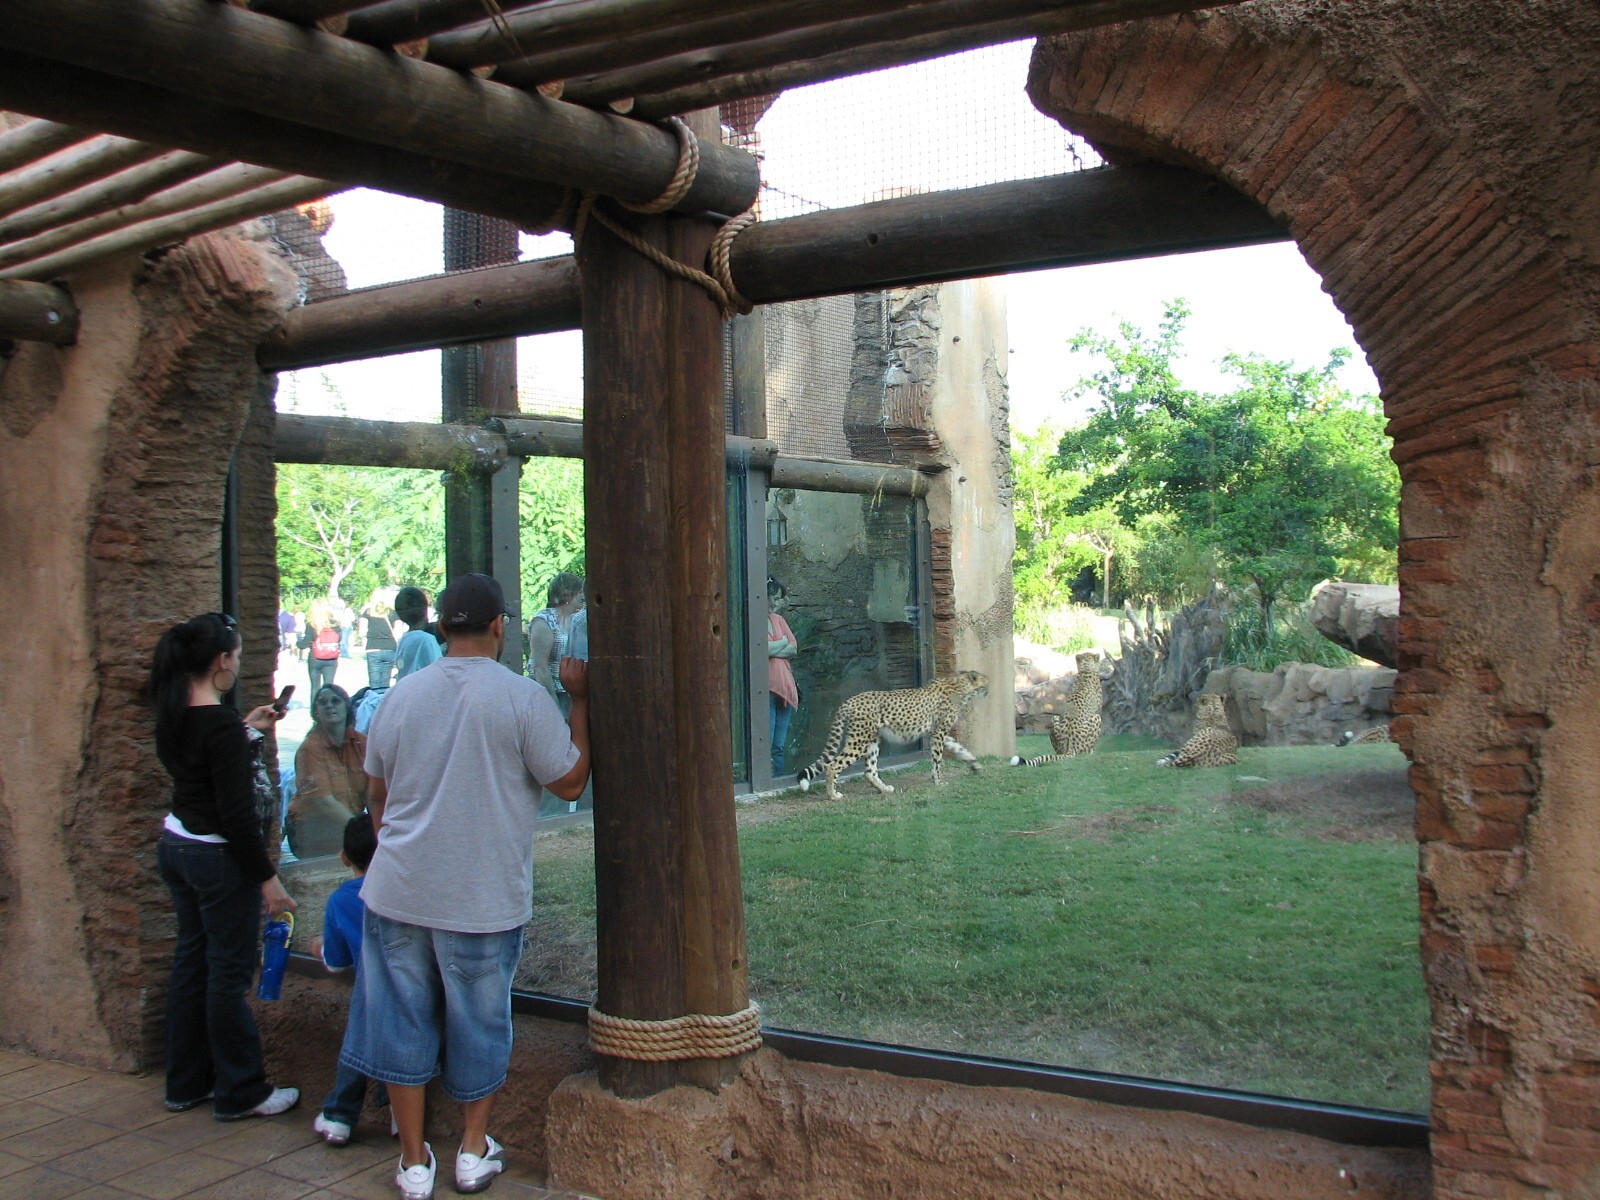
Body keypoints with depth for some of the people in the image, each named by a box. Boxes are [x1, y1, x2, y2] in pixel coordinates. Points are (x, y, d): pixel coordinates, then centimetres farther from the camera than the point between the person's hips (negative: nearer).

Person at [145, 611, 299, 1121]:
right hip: (219, 856, -9)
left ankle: (187, 1083, 29)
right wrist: (267, 878, -17)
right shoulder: (221, 725, -23)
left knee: (191, 961, 18)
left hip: (177, 846, 9)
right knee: (229, 969, 2)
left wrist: (249, 730, 21)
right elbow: (236, 813, -23)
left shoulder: (173, 715, 3)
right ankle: (240, 1093, 14)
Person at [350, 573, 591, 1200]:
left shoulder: (402, 694, 3)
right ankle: (474, 1149, 28)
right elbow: (570, 780, -6)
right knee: (479, 1019, 14)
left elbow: (376, 791, 13)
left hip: (399, 889, 3)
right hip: (484, 898, -3)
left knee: (403, 1019, 13)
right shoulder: (524, 697, -12)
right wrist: (579, 700, 3)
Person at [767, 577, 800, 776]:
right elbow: (763, 649, -20)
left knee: (779, 747, 12)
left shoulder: (778, 619, 14)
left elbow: (794, 649, 7)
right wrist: (783, 642, -2)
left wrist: (772, 649, -9)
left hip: (784, 689, 7)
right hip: (765, 690, -7)